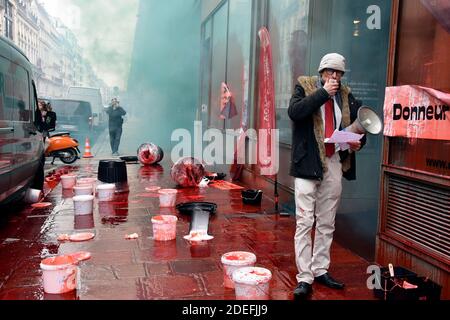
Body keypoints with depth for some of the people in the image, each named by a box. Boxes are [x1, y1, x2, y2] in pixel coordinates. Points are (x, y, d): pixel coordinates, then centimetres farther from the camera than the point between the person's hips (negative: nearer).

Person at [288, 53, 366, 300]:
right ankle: (304, 278, 2)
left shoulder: (345, 95, 12)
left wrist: (359, 141, -2)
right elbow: (294, 112, -17)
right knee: (305, 222, -5)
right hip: (308, 164, -4)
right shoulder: (305, 87, 1)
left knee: (327, 223, 12)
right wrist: (323, 92, -15)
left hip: (334, 165, 5)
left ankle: (321, 270, 24)